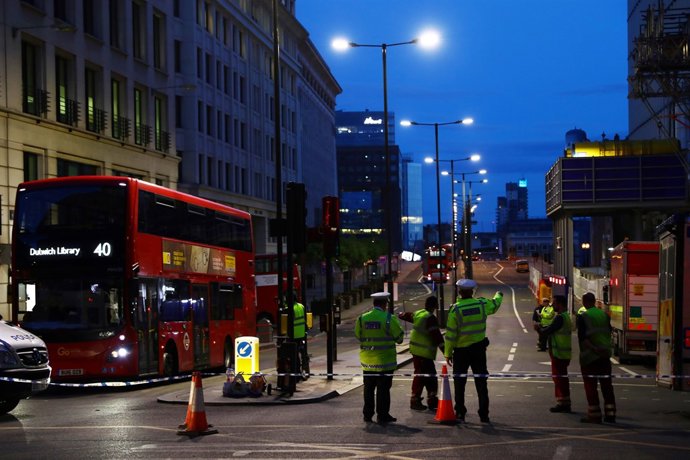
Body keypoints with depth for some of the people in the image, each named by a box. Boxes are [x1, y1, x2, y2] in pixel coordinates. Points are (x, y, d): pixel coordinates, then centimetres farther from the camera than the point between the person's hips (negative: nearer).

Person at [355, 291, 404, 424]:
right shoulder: (389, 318, -13)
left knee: (369, 388, 14)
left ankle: (368, 414, 20)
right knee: (383, 388, 2)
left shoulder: (362, 318, 0)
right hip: (384, 359, -4)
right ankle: (382, 415, 4)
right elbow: (399, 337, -6)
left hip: (368, 360, 4)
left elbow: (358, 336, 9)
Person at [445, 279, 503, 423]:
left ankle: (460, 413, 8)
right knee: (481, 382, 7)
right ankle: (484, 414, 8)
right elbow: (495, 304, 21)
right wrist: (499, 295, 44)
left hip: (461, 350, -2)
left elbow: (450, 334, -11)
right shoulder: (482, 304, -4)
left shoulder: (455, 309, -12)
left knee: (459, 382, 7)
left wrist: (448, 353, -3)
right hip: (479, 349, 2)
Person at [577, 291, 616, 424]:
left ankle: (594, 415, -1)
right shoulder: (605, 315, 6)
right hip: (605, 354, 5)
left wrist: (594, 349, -19)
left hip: (589, 355, -5)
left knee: (591, 385, 0)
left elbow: (582, 337, -17)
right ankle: (610, 414, 10)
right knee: (607, 384, 10)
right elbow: (609, 333, 12)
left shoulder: (582, 317, -9)